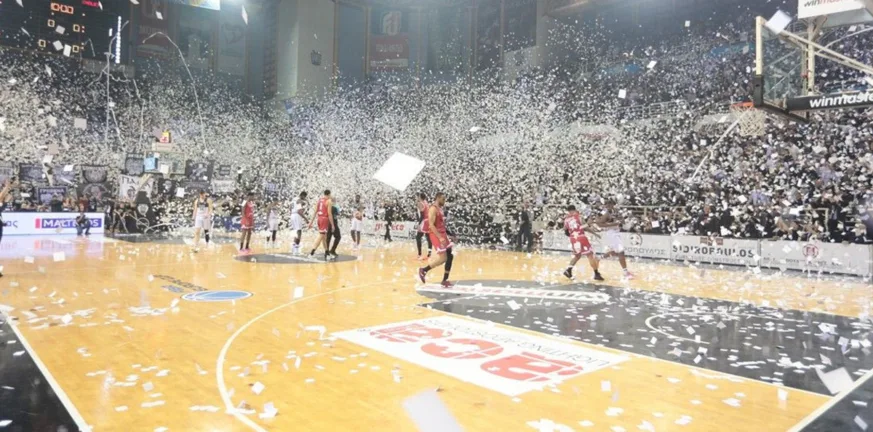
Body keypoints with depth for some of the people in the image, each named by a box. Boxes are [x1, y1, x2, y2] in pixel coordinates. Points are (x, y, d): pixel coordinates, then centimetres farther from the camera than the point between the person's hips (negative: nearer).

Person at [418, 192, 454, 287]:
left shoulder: (440, 209, 16)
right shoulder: (433, 209, -14)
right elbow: (431, 225, -22)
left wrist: (449, 234, 20)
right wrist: (440, 237, -28)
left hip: (443, 234, 9)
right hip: (436, 235, -9)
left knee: (450, 256, 4)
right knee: (443, 258, -12)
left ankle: (445, 280, 10)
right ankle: (423, 270, 4)